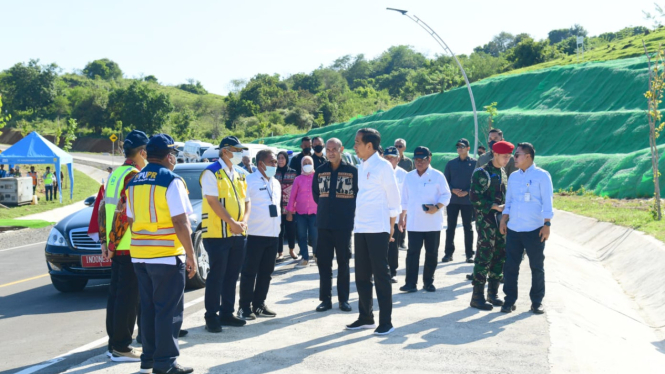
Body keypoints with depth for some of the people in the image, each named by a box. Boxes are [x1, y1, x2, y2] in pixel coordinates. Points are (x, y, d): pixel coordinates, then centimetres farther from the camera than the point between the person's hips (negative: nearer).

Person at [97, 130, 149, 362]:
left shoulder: (115, 175, 14)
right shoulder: (134, 176, -15)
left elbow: (103, 208, 16)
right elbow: (123, 213, -22)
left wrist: (104, 241, 17)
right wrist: (112, 244, -16)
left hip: (116, 247, 9)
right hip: (130, 246, -9)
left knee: (116, 294, 13)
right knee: (128, 297, -4)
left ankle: (114, 344, 20)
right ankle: (121, 348, 0)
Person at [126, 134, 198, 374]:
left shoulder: (135, 182, 10)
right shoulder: (171, 181, -11)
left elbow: (130, 220, 15)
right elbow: (180, 222, -15)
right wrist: (191, 255, -9)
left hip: (139, 255, 7)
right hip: (167, 255, -7)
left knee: (148, 308, 15)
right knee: (169, 310, 0)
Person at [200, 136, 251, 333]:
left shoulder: (239, 175, 16)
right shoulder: (211, 173, -8)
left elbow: (246, 201, 16)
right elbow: (213, 201, -16)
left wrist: (244, 221, -2)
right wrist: (232, 223, -18)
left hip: (238, 234, 7)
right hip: (217, 234, -7)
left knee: (232, 276, 11)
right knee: (217, 276, -4)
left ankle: (227, 313, 21)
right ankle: (211, 317, 3)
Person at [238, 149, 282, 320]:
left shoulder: (275, 183, 16)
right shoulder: (250, 181, -8)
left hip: (272, 235, 7)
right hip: (255, 234, -7)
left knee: (266, 273, 10)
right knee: (249, 272, -1)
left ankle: (259, 304, 19)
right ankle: (245, 307, 4)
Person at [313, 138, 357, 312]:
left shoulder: (352, 171, -4)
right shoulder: (320, 171, 6)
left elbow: (359, 193, 2)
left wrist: (350, 210, 3)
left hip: (344, 224, -3)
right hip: (323, 224, 3)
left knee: (343, 262, 5)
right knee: (323, 262, 4)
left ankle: (343, 299, 14)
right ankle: (325, 299, 12)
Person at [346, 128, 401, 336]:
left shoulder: (383, 166, -9)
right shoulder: (361, 168, 13)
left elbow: (393, 196, -7)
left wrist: (391, 225, -6)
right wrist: (356, 220, 14)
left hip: (378, 229, -8)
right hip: (360, 228, 8)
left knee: (381, 275, -3)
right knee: (361, 275, 12)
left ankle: (385, 321, 3)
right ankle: (365, 317, 23)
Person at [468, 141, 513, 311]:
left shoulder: (502, 173, 14)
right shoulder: (482, 173, -10)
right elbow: (475, 198, -16)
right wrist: (495, 206, -19)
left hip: (500, 220, 8)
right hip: (486, 220, -8)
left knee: (500, 256, 9)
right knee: (484, 257, -8)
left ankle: (493, 293, 20)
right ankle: (477, 297, -2)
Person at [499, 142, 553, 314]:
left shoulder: (542, 176, -4)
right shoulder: (513, 176, 11)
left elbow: (547, 202, -7)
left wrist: (547, 225, -12)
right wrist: (504, 221, 7)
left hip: (534, 230, -4)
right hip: (513, 229, 4)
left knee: (537, 267, 5)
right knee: (510, 266, 5)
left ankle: (537, 302, 15)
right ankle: (509, 300, 13)